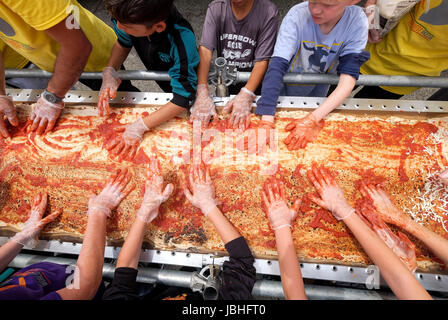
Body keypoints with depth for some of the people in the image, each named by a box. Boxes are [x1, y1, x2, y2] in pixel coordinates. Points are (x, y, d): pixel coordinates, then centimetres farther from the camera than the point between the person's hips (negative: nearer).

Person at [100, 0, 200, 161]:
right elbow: (123, 43, -5)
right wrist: (109, 71, -23)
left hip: (186, 84, -4)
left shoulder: (182, 39, -46)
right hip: (162, 80, 4)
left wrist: (140, 126, -43)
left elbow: (184, 98, -42)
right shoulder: (130, 16, -29)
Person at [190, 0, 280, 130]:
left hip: (252, 82, -2)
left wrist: (245, 95, -36)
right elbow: (205, 50, -23)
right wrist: (202, 92, -36)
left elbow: (262, 61, -22)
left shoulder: (269, 12, -19)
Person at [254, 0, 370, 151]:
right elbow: (277, 66, -39)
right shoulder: (297, 15, -30)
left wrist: (312, 119, -44)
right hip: (288, 84, -2)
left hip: (318, 86, 2)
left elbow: (348, 79, -31)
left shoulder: (357, 21, -25)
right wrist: (266, 121, -50)